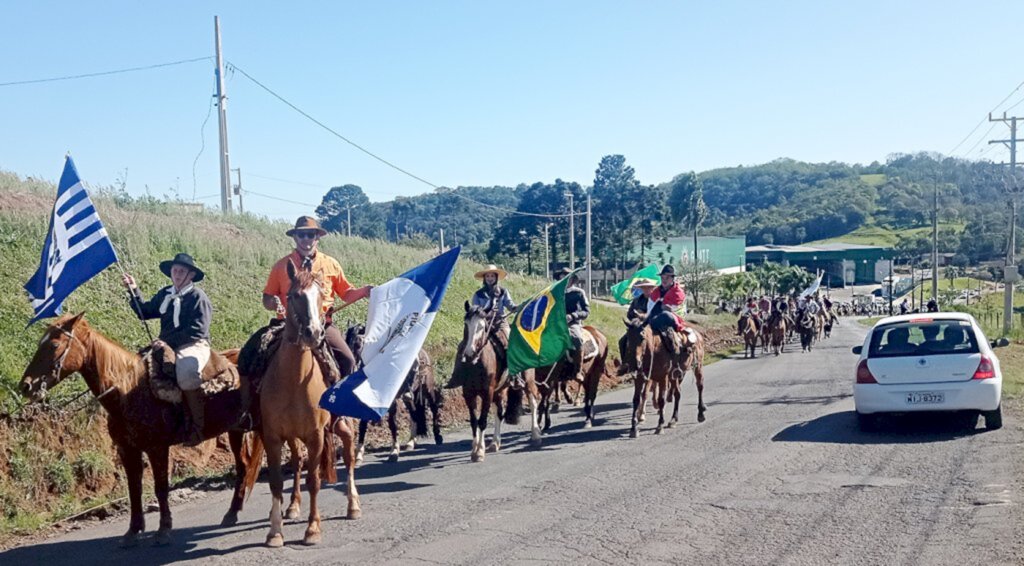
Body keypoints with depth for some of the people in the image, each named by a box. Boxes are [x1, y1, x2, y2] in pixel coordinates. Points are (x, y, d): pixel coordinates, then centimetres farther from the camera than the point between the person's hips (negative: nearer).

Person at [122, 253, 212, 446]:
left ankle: (197, 424, -28)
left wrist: (169, 341, -18)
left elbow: (197, 330, -16)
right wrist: (134, 291, 9)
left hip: (194, 346, -8)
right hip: (167, 346, 8)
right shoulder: (165, 294, 15)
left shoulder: (198, 297, -7)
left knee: (186, 369, -39)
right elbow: (145, 312, 21)